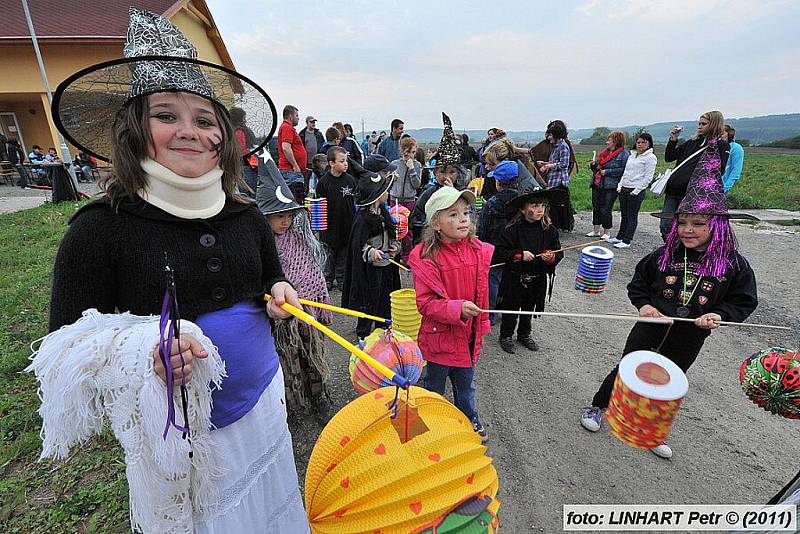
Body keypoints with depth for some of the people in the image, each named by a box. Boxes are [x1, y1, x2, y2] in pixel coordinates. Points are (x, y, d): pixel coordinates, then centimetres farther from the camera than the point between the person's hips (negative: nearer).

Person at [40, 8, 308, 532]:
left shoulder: (247, 217, -2)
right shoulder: (99, 229, -13)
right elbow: (66, 348, -9)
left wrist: (279, 294, -10)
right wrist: (144, 352, -28)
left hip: (262, 404, 4)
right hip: (174, 426, -3)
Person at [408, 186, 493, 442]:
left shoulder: (478, 250, -5)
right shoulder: (425, 257, -21)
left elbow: (482, 293, 6)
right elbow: (425, 303, -21)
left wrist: (482, 325, 10)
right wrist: (457, 308, -32)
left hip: (469, 334, 5)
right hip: (440, 334, -4)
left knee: (466, 383, 26)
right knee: (435, 384, 19)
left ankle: (470, 419, 52)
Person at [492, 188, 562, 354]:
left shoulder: (549, 230, -4)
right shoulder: (512, 230, -17)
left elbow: (558, 252, 3)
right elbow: (498, 252, -18)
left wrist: (551, 257, -18)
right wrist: (519, 255, -26)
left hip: (538, 279, 4)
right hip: (515, 278, -4)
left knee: (529, 308, 21)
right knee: (511, 308, 9)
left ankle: (525, 334, 42)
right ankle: (506, 336, 30)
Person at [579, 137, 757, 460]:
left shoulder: (733, 264, -10)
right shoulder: (664, 255, -10)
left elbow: (744, 301, 1)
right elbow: (637, 283, 3)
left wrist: (719, 315, -16)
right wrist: (643, 304, -13)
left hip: (689, 340, 1)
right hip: (651, 329, -1)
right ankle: (597, 407, 34)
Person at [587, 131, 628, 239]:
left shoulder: (623, 154, -8)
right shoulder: (604, 152, 15)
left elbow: (624, 169, -18)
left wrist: (607, 172, -18)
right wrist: (593, 165, 5)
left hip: (610, 186, -7)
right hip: (597, 184, 7)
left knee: (605, 210, -3)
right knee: (596, 208, 11)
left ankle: (607, 232, 11)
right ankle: (596, 231, 23)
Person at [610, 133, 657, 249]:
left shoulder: (650, 157, -5)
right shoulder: (631, 155, 17)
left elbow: (648, 177, -11)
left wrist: (636, 191, -15)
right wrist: (620, 186, 10)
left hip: (637, 191, -7)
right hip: (624, 190, 7)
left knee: (632, 216, -2)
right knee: (624, 215, 14)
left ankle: (627, 241, 2)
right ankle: (620, 237, 23)